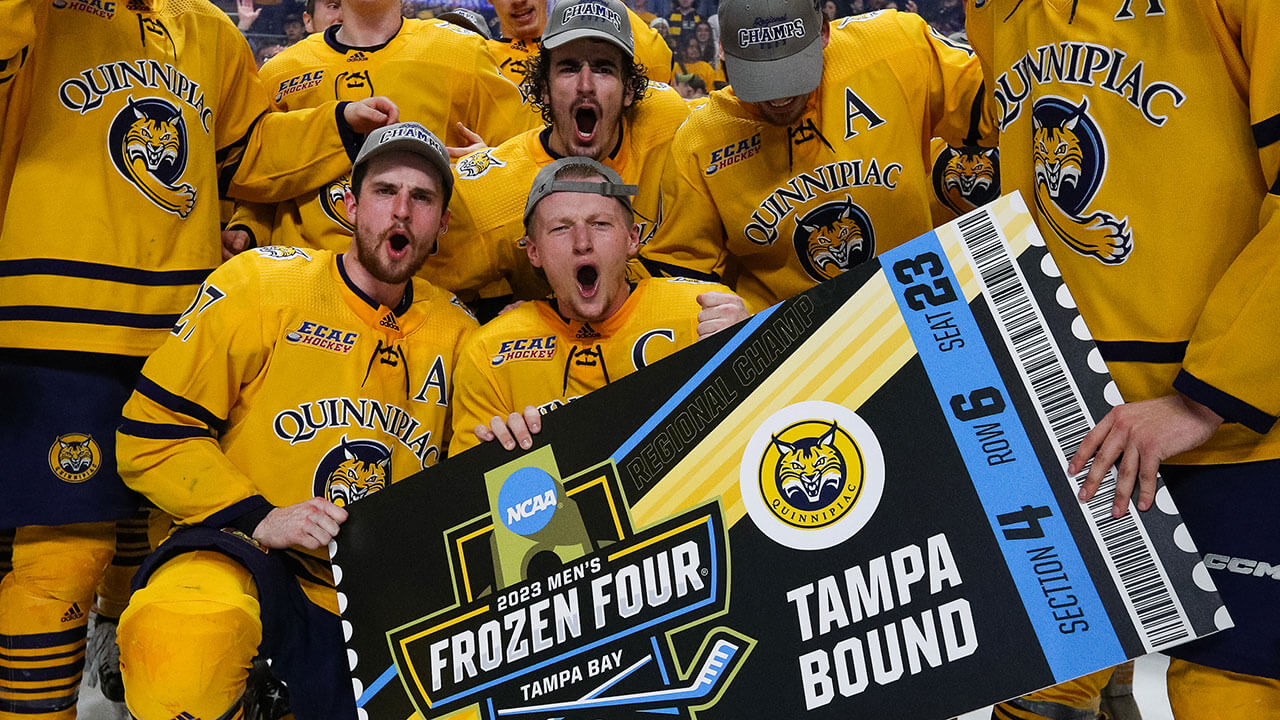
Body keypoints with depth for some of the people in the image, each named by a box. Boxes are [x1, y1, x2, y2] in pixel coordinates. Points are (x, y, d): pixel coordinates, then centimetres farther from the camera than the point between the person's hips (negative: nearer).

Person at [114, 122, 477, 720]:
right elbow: (154, 429, -4)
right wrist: (255, 517, -14)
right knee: (184, 638, -37)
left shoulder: (456, 332, 8)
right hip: (243, 555, -5)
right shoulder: (263, 284, -3)